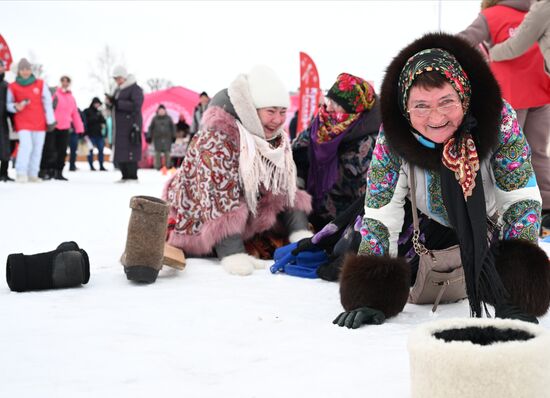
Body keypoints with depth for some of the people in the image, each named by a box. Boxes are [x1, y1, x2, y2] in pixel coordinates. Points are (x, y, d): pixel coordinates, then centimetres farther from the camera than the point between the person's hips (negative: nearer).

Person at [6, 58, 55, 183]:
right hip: (23, 122, -2)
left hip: (39, 122, 3)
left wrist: (50, 120, 3)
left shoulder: (40, 84, 3)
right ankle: (21, 173, -16)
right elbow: (9, 104, 8)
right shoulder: (13, 87, 1)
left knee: (37, 148, 6)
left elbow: (48, 102, 5)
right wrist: (16, 107, -15)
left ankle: (33, 174, 16)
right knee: (26, 145, -20)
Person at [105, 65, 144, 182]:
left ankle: (133, 176, -9)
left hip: (130, 125, -8)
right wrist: (109, 102, 2)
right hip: (119, 126, 9)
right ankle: (125, 176, 13)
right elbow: (115, 106, 25)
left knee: (129, 152, -12)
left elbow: (135, 106, -18)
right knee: (119, 153, 7)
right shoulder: (118, 90, 21)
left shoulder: (135, 89, -6)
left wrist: (117, 102, -21)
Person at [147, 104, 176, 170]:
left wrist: (173, 136, 7)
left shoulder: (168, 118, 6)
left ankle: (167, 166, 3)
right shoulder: (155, 119, 5)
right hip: (157, 138, 0)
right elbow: (151, 128, 9)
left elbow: (173, 127, 12)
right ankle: (158, 166, 2)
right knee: (158, 152, -4)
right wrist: (149, 136, 4)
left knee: (167, 152, -4)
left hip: (167, 138, 0)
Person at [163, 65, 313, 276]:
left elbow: (285, 190, 2)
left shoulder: (277, 139, -2)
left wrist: (301, 236, -13)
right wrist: (233, 254, -39)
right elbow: (218, 195, -32)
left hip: (246, 224, 6)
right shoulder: (217, 136, -27)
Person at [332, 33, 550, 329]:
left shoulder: (498, 119, -33)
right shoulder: (393, 135, -31)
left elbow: (522, 198, -25)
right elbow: (380, 213, -23)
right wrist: (371, 296, -29)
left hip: (490, 222, 0)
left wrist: (517, 296, -30)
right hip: (431, 223, 1)